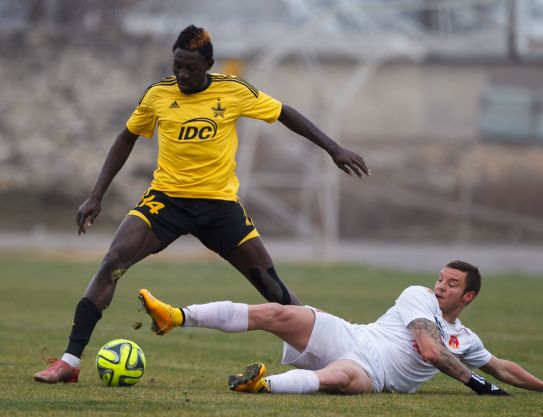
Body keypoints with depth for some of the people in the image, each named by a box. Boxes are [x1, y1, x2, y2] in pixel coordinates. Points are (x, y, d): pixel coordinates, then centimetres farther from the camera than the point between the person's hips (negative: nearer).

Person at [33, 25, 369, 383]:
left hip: (220, 203, 0)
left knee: (270, 283, -2)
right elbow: (127, 138, 12)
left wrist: (334, 149, 2)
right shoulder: (158, 95, -2)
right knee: (112, 263, -19)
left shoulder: (234, 91, -5)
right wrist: (97, 196, 9)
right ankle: (70, 362, -18)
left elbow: (285, 114, 7)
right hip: (166, 198, 0)